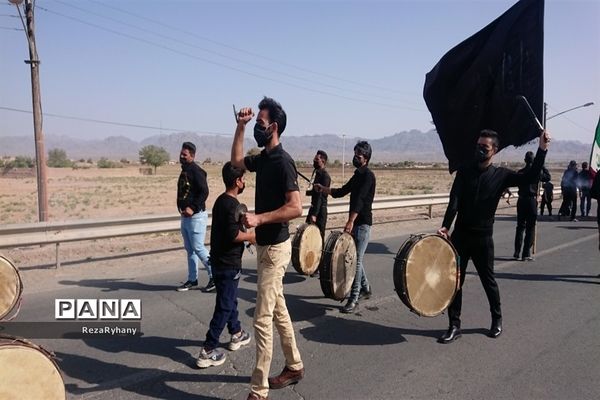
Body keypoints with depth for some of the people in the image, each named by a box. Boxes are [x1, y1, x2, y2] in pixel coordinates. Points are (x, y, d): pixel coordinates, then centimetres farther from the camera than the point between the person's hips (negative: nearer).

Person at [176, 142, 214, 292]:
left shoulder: (196, 171, -13)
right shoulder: (184, 171, 15)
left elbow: (204, 192, -21)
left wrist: (193, 208, -24)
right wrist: (182, 208, 12)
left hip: (196, 216, -9)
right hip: (185, 216, 9)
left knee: (198, 248, -6)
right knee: (189, 249, 13)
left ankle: (215, 275, 8)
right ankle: (192, 280, 22)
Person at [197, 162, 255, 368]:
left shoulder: (221, 201, 9)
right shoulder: (232, 204, -19)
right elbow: (233, 234, -25)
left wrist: (244, 232, 16)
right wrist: (250, 236, -11)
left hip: (219, 260, 10)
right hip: (228, 263, -10)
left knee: (229, 299, 22)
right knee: (224, 306, -2)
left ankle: (237, 334, 38)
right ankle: (208, 351, 2)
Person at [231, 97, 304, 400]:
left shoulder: (282, 161, -18)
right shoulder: (262, 158, 8)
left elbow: (295, 208, -25)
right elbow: (236, 162, 26)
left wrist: (259, 218, -28)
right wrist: (240, 127, 15)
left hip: (276, 248, -10)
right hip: (265, 246, 10)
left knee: (263, 319, -5)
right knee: (278, 310, 19)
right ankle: (294, 366, 34)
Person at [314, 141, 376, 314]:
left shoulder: (368, 175, -12)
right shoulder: (357, 175, 16)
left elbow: (360, 199, -24)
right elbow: (341, 192, 20)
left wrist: (351, 221, -33)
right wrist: (323, 189, 8)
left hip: (363, 223, -9)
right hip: (355, 222, 9)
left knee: (356, 260, -9)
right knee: (355, 258, 16)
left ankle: (354, 300, -5)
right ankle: (365, 289, 32)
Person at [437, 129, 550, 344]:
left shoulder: (500, 175, 1)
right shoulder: (464, 170, 2)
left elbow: (530, 177, -11)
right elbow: (454, 201, -8)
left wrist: (542, 149, -17)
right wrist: (445, 226, -19)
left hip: (483, 238, -1)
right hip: (460, 235, 1)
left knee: (488, 280, 12)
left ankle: (497, 319, 35)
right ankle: (454, 326, 13)